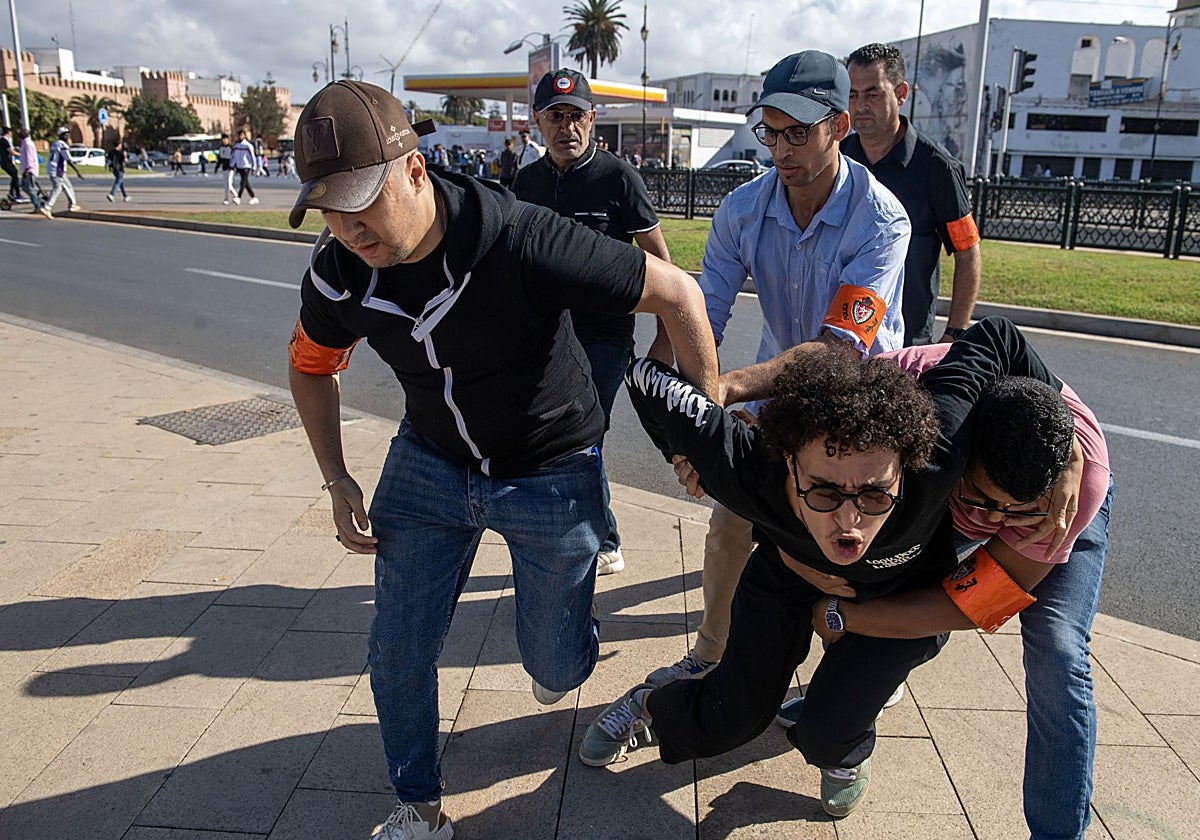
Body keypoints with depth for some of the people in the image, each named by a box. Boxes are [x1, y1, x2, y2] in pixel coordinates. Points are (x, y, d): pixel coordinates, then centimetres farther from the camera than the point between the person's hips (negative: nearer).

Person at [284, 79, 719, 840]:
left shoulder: (520, 241, -33)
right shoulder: (337, 273, -15)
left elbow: (676, 293, -24)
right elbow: (312, 367, 8)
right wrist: (337, 479, -2)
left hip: (550, 473, -3)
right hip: (428, 464, 4)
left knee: (555, 666, 8)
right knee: (398, 654, 4)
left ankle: (567, 632, 48)